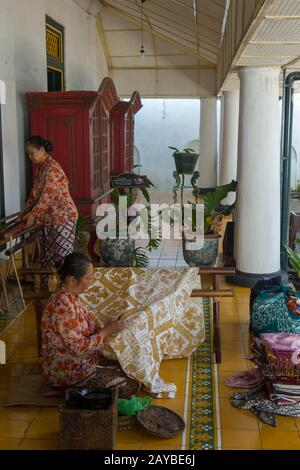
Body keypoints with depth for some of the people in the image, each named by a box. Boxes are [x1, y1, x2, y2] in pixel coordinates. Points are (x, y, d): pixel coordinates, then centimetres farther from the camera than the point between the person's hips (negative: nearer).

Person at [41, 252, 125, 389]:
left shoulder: (71, 296, -2)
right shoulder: (63, 306, -31)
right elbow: (79, 348, -27)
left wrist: (106, 328, -6)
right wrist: (107, 331, -18)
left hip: (75, 359, 9)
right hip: (66, 370, -9)